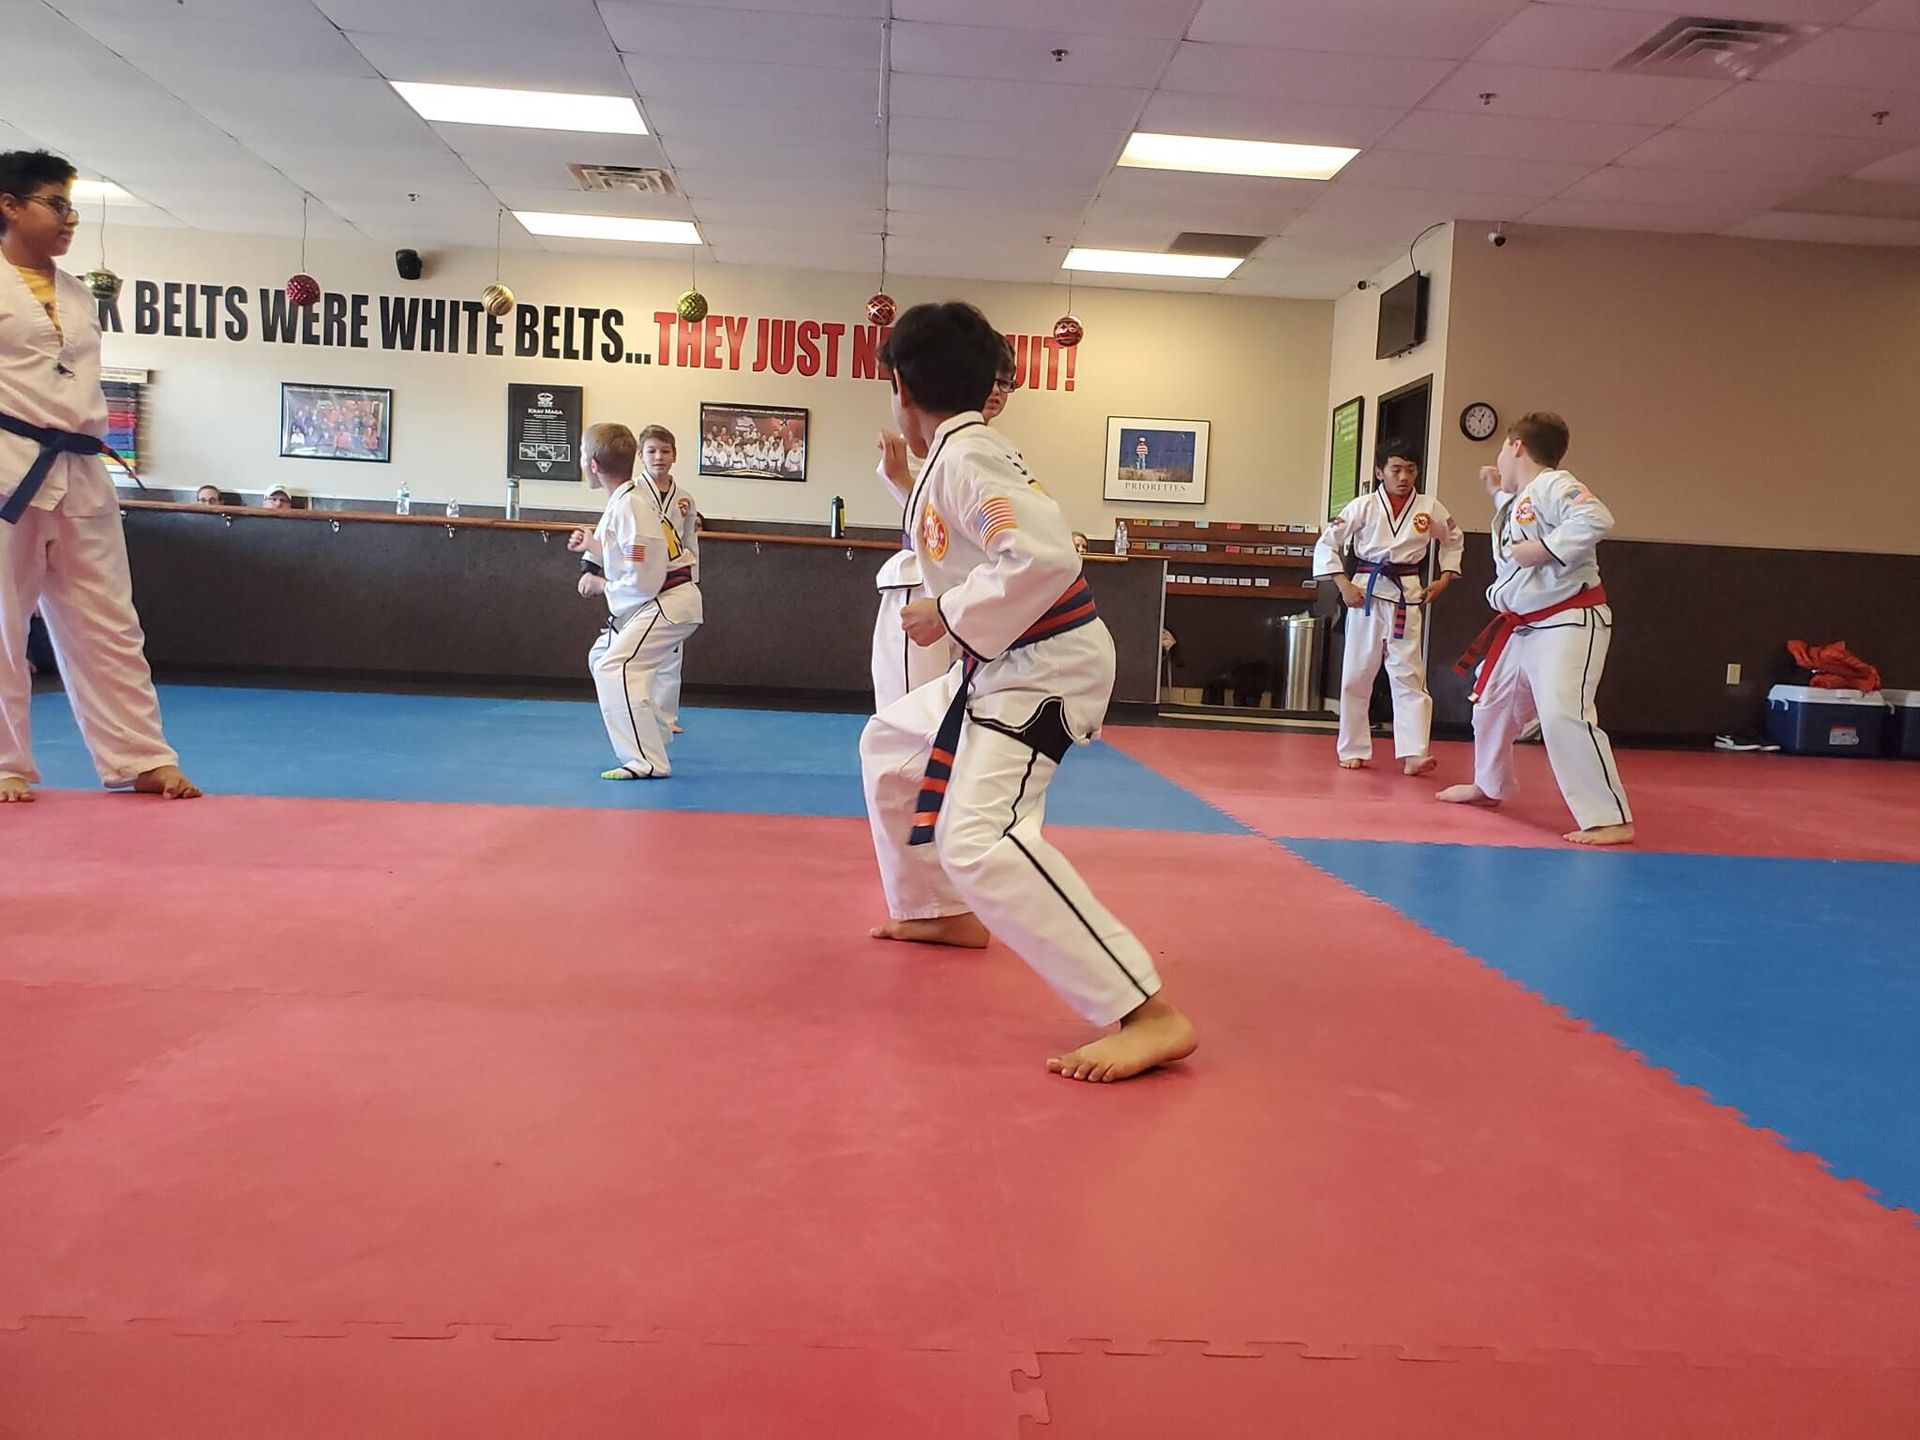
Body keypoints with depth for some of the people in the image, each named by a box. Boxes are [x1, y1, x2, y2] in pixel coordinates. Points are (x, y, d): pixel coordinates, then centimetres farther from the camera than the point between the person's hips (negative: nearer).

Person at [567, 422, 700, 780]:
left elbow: (643, 580, -24)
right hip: (656, 602, 11)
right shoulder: (624, 502, 9)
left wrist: (603, 586, -8)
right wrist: (594, 546, 7)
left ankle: (647, 761, -20)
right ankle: (649, 733, 33)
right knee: (602, 656, 22)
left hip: (668, 604, -11)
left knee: (614, 666, -22)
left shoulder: (630, 508, -22)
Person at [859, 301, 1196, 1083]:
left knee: (977, 841, -27)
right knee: (887, 746, 27)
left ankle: (1147, 1015, -29)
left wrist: (947, 617, -21)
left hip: (1043, 668, -11)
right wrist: (907, 481, 31)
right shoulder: (964, 451, 11)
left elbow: (1045, 557, -31)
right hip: (1003, 667, 11)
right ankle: (947, 914, 39)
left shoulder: (961, 454, -18)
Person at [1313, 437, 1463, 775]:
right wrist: (1343, 585, -9)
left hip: (1408, 598, 1)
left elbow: (1453, 540, 20)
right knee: (1357, 675, 5)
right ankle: (1353, 750, 17)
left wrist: (1444, 579, 9)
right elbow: (1326, 544, -2)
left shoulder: (1430, 509, 2)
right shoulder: (1363, 506, -4)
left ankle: (1413, 754, -7)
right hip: (1367, 593, -1)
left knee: (1409, 675, -4)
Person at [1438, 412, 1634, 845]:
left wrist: (1545, 549, -27)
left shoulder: (1553, 485, -15)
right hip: (1524, 628, 11)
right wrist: (1499, 495, 29)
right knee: (1491, 704, 22)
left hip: (1568, 624, -11)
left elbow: (1597, 519, -31)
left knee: (1563, 714, -25)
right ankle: (1490, 786, 44)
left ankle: (1611, 819, -21)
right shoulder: (1521, 499, 15)